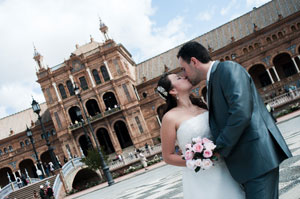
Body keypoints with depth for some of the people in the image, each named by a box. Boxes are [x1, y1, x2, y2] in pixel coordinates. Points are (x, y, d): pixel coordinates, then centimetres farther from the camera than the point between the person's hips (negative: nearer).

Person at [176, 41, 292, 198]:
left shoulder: (228, 68, -9)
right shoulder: (213, 82, 20)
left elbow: (241, 114, -22)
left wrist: (218, 149, -14)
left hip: (258, 156, -10)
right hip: (245, 161, 10)